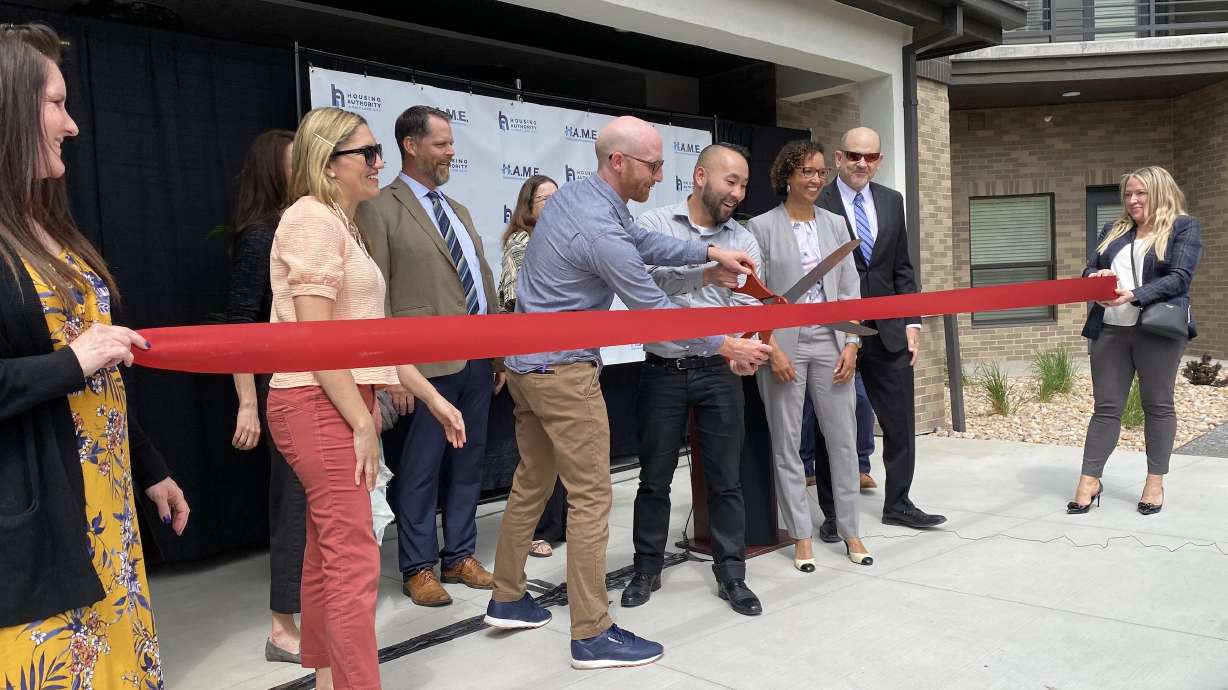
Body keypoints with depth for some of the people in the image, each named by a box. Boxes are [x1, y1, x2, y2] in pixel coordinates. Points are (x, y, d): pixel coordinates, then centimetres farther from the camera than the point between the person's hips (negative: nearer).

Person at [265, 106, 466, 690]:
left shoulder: (342, 225, 19)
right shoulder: (312, 218, -10)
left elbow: (371, 332, 18)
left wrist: (431, 397, 15)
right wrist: (362, 420, -18)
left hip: (342, 401, 10)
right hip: (319, 403, -10)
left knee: (328, 551, 15)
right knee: (355, 558, -9)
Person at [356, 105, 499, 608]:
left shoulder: (458, 211, 17)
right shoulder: (379, 210, -5)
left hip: (477, 360, 7)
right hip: (427, 364, -7)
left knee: (467, 464, 14)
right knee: (420, 471, 3)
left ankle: (459, 557, 27)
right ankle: (418, 568, 18)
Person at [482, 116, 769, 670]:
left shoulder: (576, 193, 6)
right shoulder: (600, 231, -23)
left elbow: (643, 241, 15)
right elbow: (654, 312, -15)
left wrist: (710, 252, 8)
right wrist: (727, 346, -5)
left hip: (527, 363, 10)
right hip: (564, 371, -10)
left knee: (532, 481, 18)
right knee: (590, 497, -3)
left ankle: (507, 599, 30)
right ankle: (592, 635, 5)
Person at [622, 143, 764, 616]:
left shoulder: (743, 241, 6)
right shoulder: (653, 226, -2)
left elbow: (746, 306, -2)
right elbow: (645, 280, -20)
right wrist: (704, 276, -33)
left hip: (719, 372, 2)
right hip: (663, 372, -2)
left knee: (726, 479, 7)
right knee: (655, 478, 10)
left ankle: (731, 574, 20)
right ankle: (647, 570, 27)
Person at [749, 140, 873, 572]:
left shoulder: (834, 225, 10)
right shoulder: (762, 227, -1)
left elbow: (850, 289, 9)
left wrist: (851, 343, 0)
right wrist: (772, 349, -11)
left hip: (830, 342, 3)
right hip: (784, 345, -3)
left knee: (843, 438, 6)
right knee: (786, 442, 4)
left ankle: (850, 531, 19)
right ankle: (802, 536, 16)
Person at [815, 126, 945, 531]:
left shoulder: (891, 201, 10)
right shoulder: (817, 205, -8)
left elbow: (901, 268, 13)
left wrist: (911, 322, 5)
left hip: (887, 330, 5)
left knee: (901, 422, 10)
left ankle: (898, 504, 27)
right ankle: (832, 514, 19)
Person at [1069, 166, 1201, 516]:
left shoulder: (1184, 227, 1)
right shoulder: (1113, 230, 16)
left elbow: (1179, 278, -10)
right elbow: (1088, 270, 16)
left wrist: (1134, 296, -23)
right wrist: (1098, 276, -9)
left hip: (1158, 328, -4)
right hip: (1110, 329, 4)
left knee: (1157, 405, 5)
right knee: (1106, 406, 4)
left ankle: (1155, 482, 14)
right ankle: (1089, 480, 6)